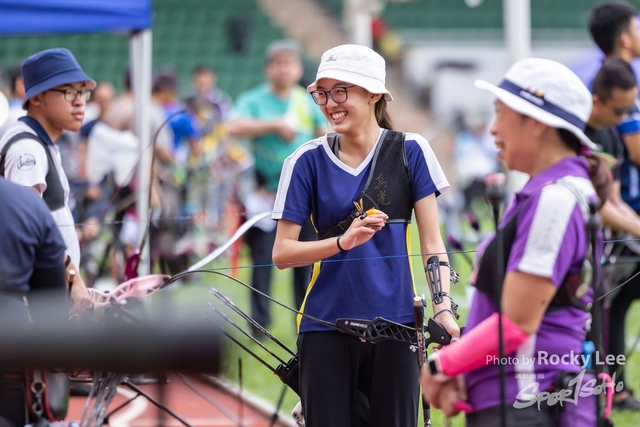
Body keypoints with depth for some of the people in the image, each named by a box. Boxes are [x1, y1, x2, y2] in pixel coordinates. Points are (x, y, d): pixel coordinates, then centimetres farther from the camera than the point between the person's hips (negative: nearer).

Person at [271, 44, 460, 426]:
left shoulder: (410, 151, 1)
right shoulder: (308, 161, 1)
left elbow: (432, 242, 0)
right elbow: (282, 252, -1)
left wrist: (444, 309, -14)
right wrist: (343, 242, -17)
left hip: (395, 323, 0)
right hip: (326, 326, 1)